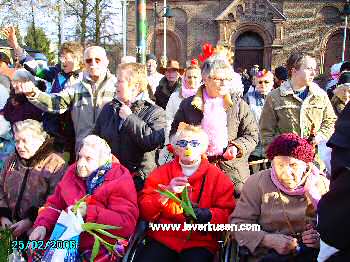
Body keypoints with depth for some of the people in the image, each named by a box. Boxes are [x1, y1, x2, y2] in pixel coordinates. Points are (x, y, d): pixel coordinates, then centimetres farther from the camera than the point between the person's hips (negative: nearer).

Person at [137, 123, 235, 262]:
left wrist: (205, 215, -18)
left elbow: (227, 214, 1)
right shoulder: (161, 172, 9)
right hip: (162, 239, 1)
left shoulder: (218, 177, 6)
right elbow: (145, 211, 2)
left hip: (200, 243, -1)